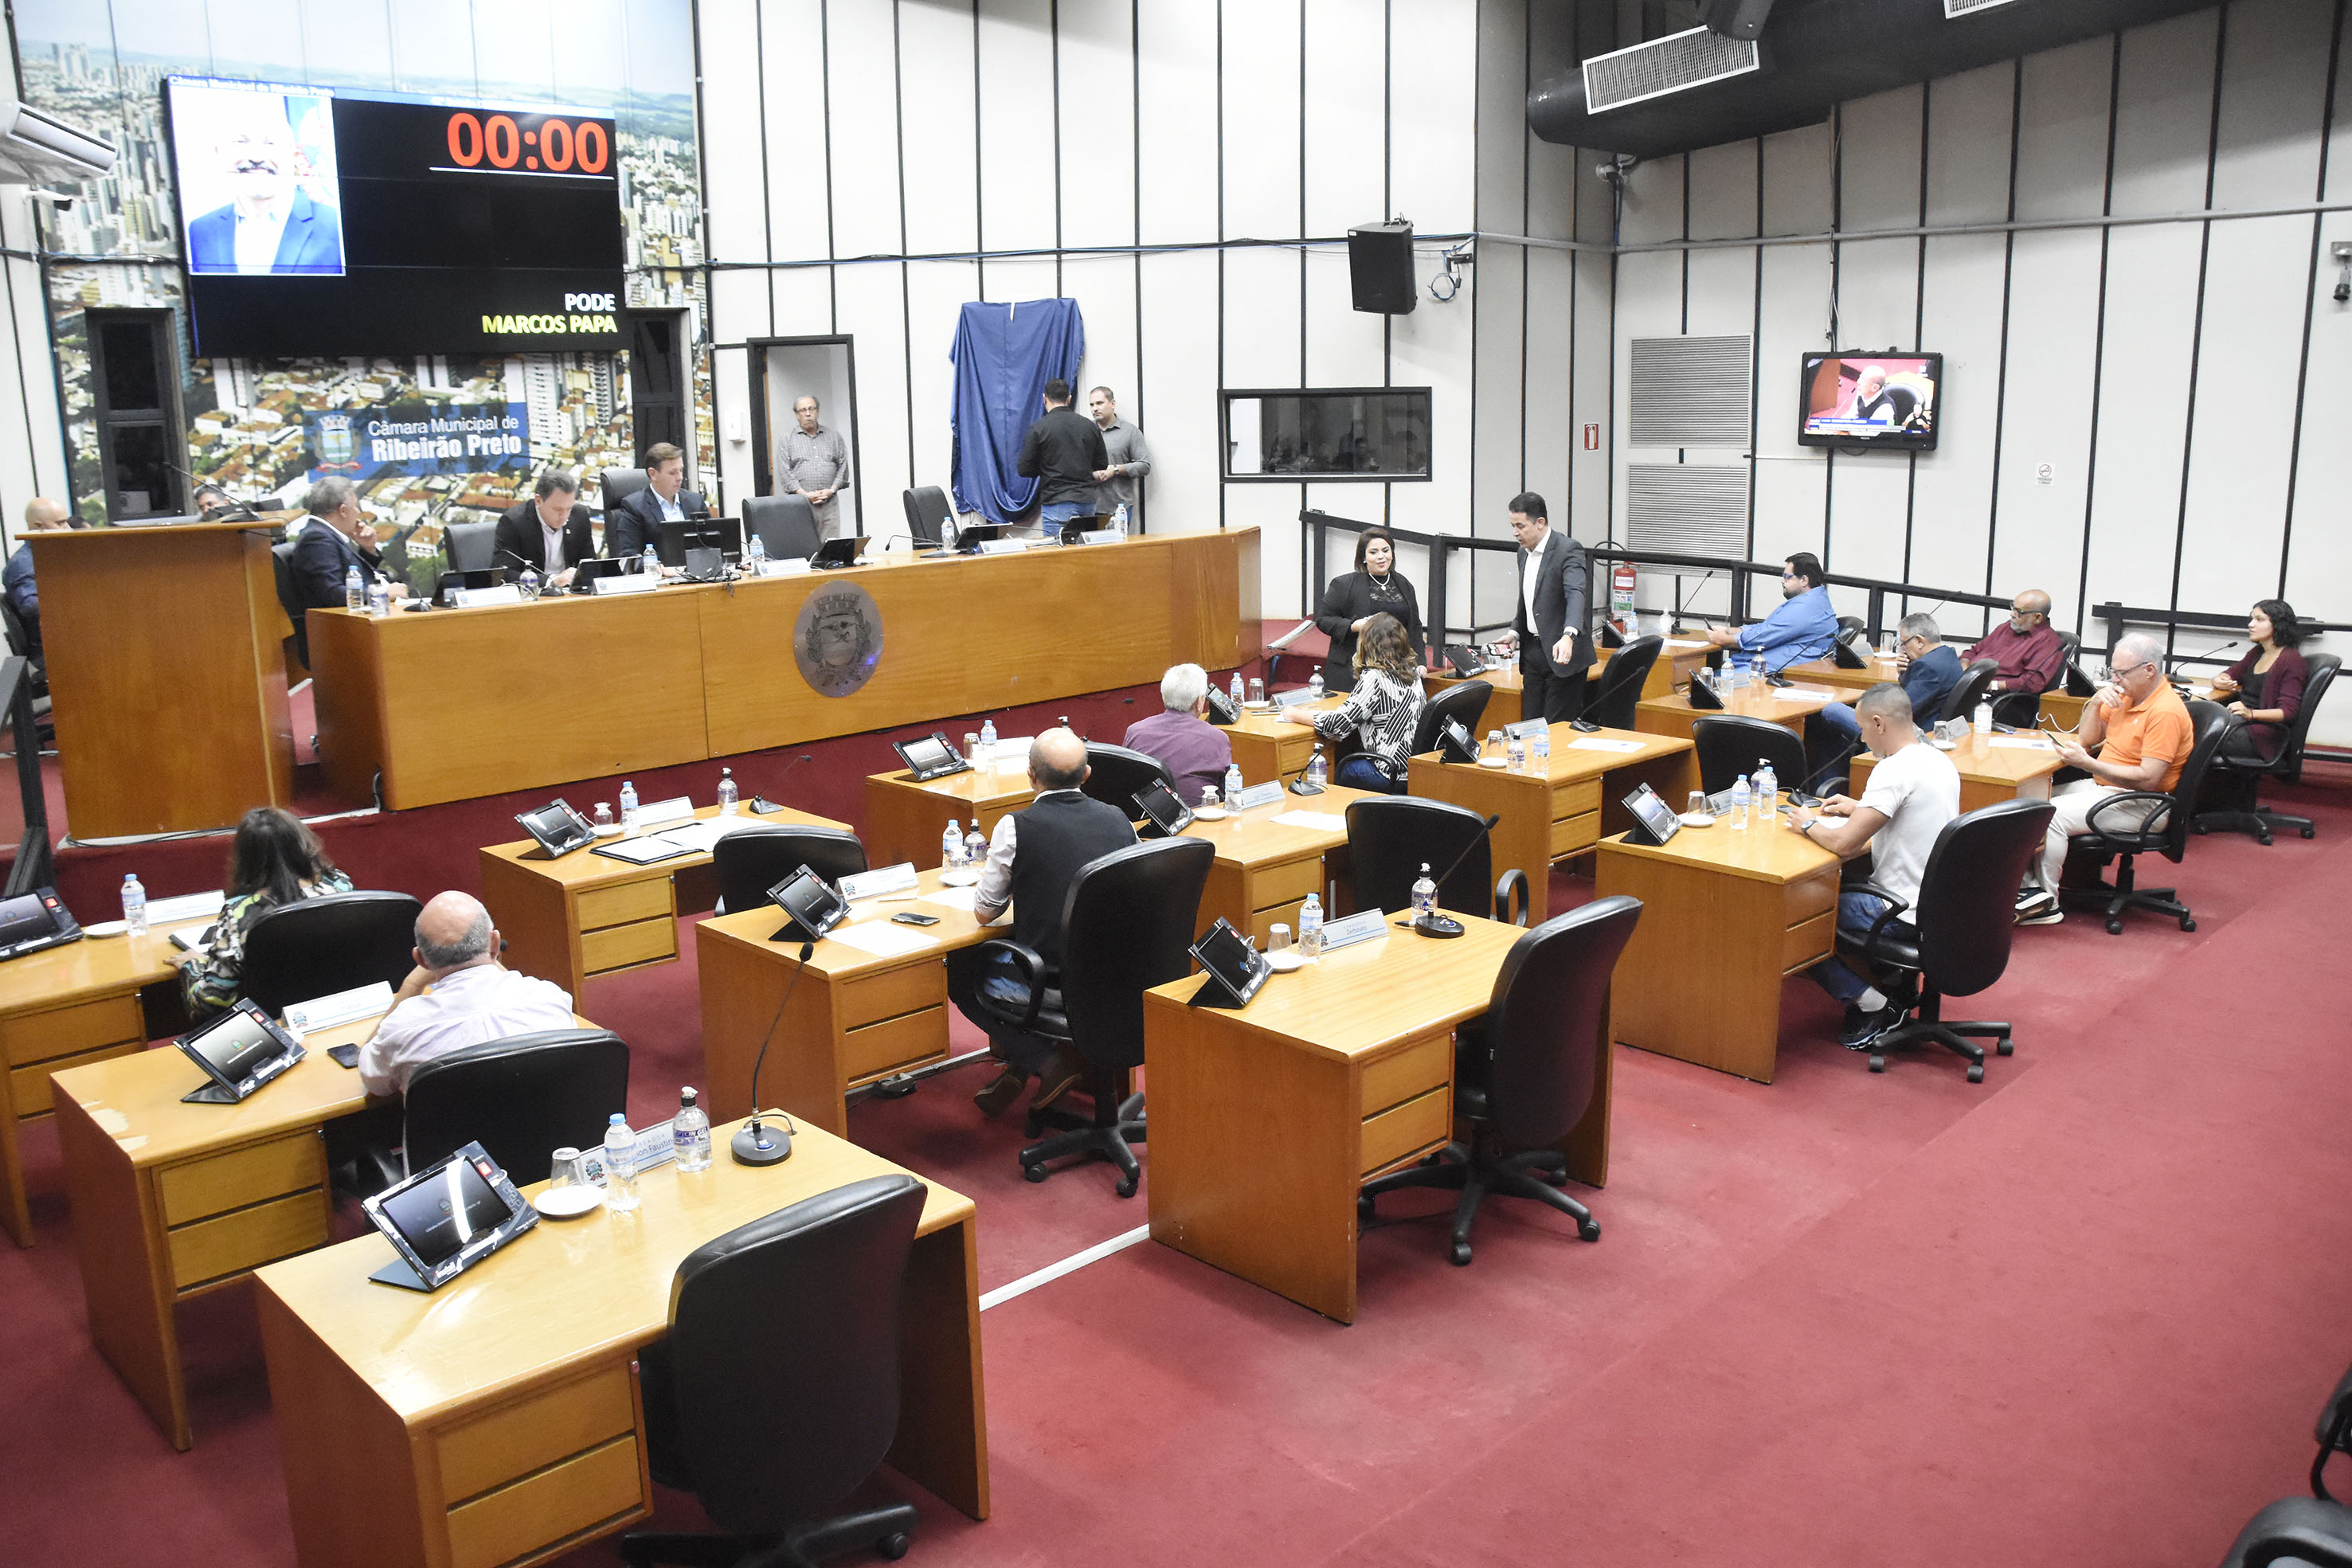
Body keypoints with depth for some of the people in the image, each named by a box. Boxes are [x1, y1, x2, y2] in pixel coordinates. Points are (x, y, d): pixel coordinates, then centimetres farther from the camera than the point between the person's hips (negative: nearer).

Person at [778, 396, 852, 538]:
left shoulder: (834, 436, 16)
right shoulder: (788, 438, 9)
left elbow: (843, 466, 10)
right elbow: (785, 471, 0)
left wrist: (832, 490, -5)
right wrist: (804, 494, -11)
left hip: (829, 503, 2)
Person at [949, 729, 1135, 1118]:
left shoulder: (1017, 827, -15)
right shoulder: (1119, 819, -1)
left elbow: (985, 912, -4)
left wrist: (997, 880, 19)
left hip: (1049, 982, -6)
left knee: (957, 970, 21)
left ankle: (1045, 1061, 9)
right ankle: (1016, 1063, 30)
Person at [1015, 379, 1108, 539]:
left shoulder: (1038, 428, -6)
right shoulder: (1090, 426, 7)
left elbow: (1025, 470, -3)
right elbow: (1103, 465, 12)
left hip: (1056, 503, -4)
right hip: (1087, 501, 4)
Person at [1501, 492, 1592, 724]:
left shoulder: (1568, 550, -15)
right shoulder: (1524, 552, 12)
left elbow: (1576, 594, -31)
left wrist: (1568, 636, -46)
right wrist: (1514, 633, 9)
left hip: (1562, 653, -8)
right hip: (1533, 651, 8)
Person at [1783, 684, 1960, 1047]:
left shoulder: (1895, 770, -23)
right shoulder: (1939, 761, 6)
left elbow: (1843, 843, -25)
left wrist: (1808, 824, -5)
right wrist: (1860, 808, 21)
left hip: (1906, 915, -9)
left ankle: (1874, 1006, 0)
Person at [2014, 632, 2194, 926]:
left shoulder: (2166, 712, -20)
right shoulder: (2126, 695, 8)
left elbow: (2147, 779, -25)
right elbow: (2087, 738, 16)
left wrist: (2087, 763, -30)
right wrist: (2095, 702, -2)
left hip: (2138, 803, -10)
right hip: (2103, 786, 10)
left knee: (2051, 815, -24)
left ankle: (2047, 902, -12)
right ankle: (2026, 886, -13)